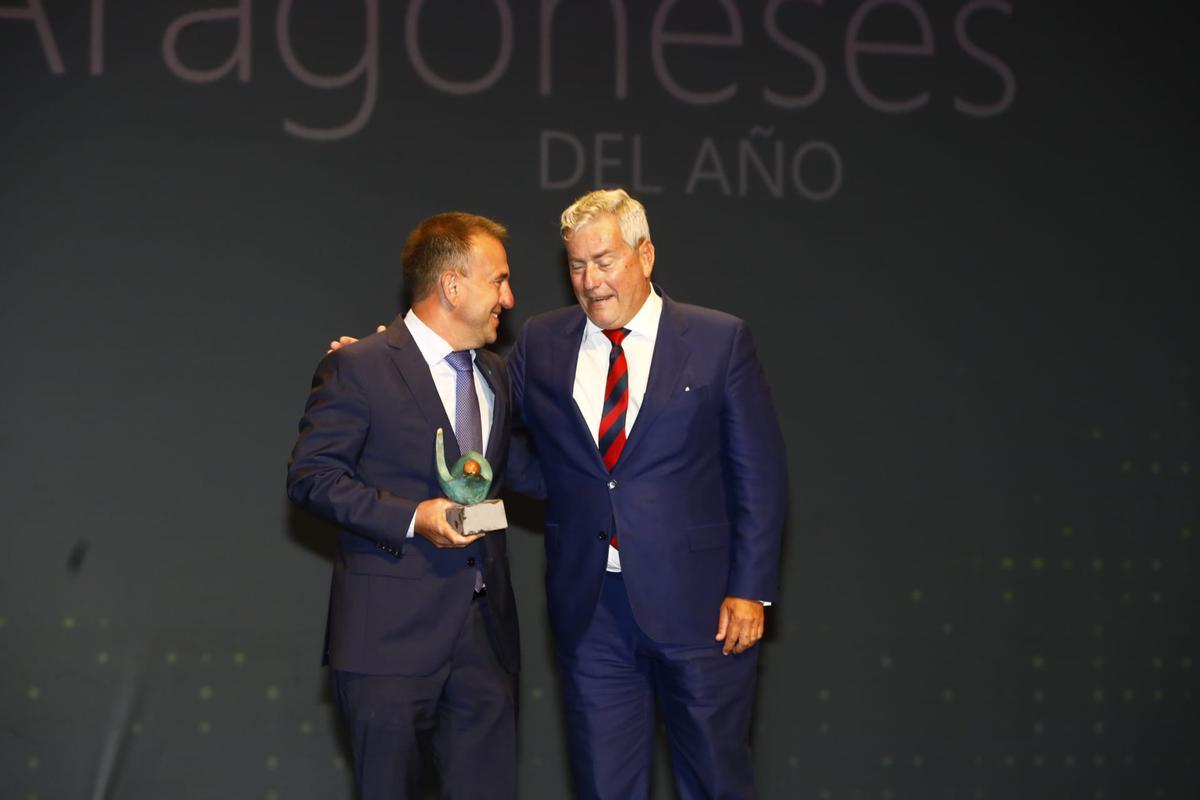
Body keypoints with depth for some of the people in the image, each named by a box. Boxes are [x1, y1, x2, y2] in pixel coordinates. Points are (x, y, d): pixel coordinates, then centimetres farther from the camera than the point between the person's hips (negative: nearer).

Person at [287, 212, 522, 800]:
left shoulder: (495, 376, 16)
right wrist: (411, 518, -19)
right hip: (391, 632, -6)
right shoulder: (358, 369, -7)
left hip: (484, 630, 6)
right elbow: (310, 475, -10)